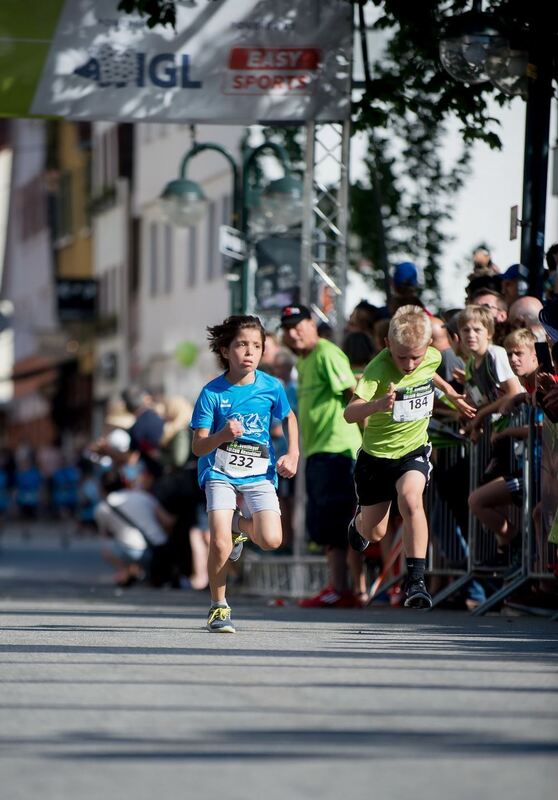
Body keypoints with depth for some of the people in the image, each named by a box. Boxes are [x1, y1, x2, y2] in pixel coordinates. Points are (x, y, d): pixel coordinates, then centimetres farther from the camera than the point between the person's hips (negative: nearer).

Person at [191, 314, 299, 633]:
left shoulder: (271, 387, -4)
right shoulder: (212, 393, -10)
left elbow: (289, 417, 19)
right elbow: (198, 447, -9)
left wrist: (293, 454, 6)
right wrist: (223, 435, -29)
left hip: (259, 474, 2)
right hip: (220, 473, -2)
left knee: (271, 540, -16)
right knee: (220, 543, -18)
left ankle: (242, 525, 21)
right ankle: (219, 607, 6)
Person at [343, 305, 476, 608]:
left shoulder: (432, 357, -11)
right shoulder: (378, 369, -28)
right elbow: (349, 413, -41)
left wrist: (448, 391, 29)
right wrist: (377, 404, -59)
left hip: (414, 450, 2)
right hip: (377, 455, -2)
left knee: (410, 499, -29)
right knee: (374, 533, 12)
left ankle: (416, 581, -25)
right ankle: (359, 520, 52)